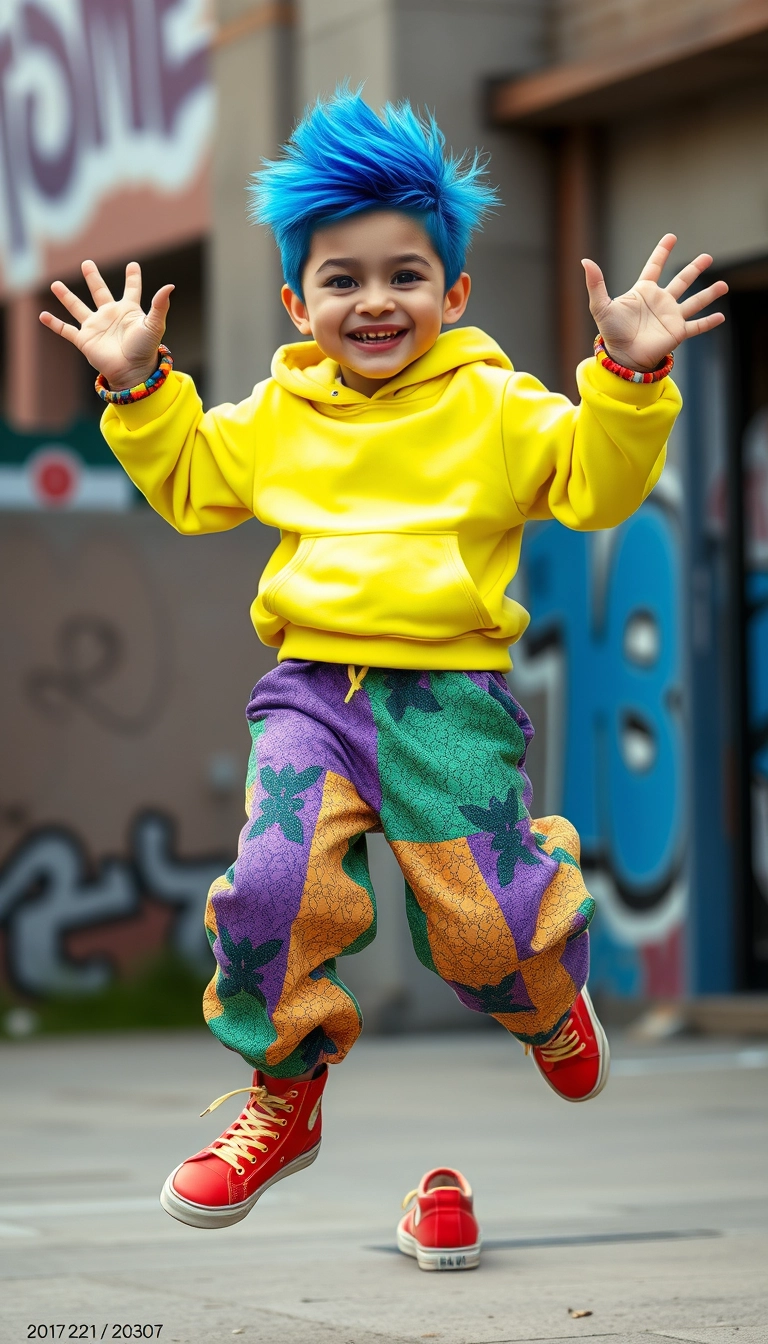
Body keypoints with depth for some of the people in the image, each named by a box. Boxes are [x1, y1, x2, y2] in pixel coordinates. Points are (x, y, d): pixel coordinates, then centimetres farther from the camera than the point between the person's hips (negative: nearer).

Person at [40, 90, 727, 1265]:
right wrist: (136, 388, 15)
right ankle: (286, 1095, 4)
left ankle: (548, 1006, 35)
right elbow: (189, 485, 27)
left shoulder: (494, 408, 4)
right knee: (275, 882, -21)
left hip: (452, 694, -2)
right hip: (311, 690, 2)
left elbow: (596, 486, -2)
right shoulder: (277, 416, 13)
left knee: (491, 926, -6)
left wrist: (631, 380, -16)